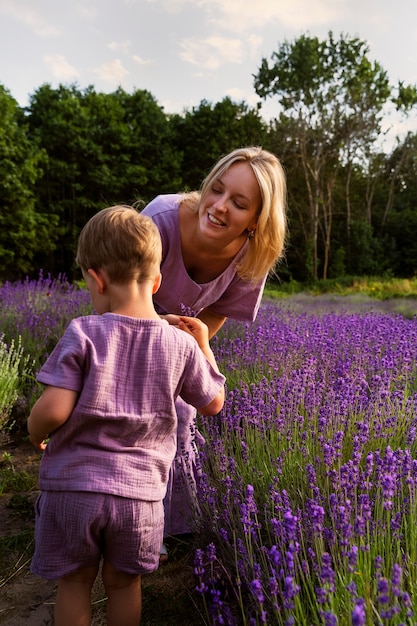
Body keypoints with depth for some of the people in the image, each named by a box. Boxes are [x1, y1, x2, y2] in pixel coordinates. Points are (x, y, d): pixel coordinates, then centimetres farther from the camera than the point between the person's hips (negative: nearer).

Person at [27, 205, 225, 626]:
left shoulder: (82, 334, -13)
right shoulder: (180, 344, -5)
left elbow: (54, 409, -18)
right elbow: (213, 403, 8)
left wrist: (34, 431, 5)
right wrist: (203, 345, 17)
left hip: (72, 486, -2)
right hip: (139, 493, 2)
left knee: (74, 583, 20)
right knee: (123, 582, 23)